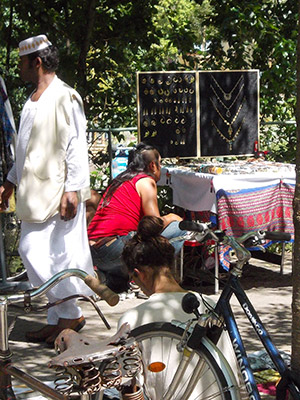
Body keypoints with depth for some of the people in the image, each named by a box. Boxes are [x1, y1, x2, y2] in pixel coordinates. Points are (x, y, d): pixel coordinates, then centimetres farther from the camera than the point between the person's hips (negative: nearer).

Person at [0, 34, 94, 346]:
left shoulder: (64, 97, -10)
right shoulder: (32, 100, 18)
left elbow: (75, 146, -15)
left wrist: (72, 190, -21)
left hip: (58, 194, -9)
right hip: (34, 195, 9)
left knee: (60, 256, -7)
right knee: (31, 251, 9)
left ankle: (69, 315, 7)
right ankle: (59, 319, 16)